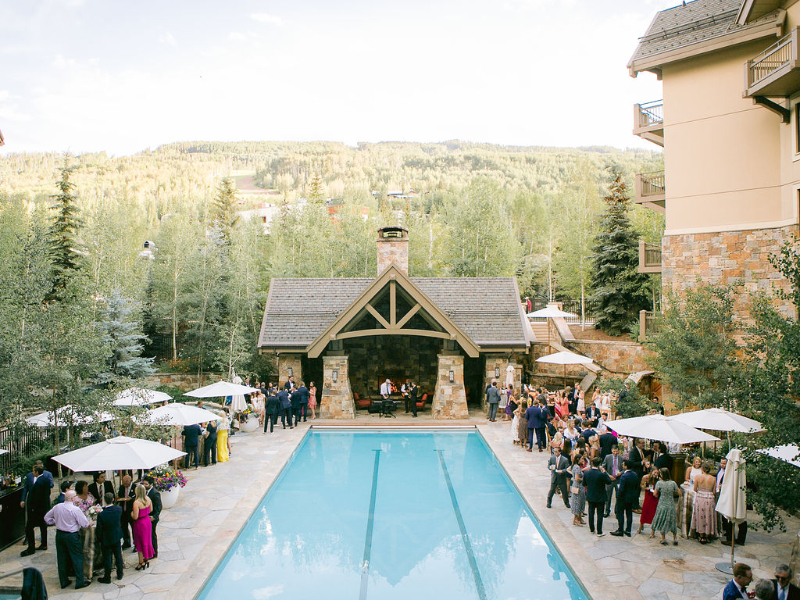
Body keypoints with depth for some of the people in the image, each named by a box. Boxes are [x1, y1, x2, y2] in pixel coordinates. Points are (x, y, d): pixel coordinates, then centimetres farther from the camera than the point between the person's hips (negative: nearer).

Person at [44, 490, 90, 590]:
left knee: (62, 558, 16)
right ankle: (80, 582, 9)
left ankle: (63, 581, 25)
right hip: (72, 536, -6)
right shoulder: (75, 509, -19)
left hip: (59, 534, 6)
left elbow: (47, 518, 14)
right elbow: (85, 524, -15)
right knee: (77, 558, 5)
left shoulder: (57, 507, -1)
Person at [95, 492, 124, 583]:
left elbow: (99, 530, -17)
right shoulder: (119, 509, -17)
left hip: (106, 539, -4)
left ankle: (107, 578, 24)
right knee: (118, 556, 19)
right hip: (117, 537, 4)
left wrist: (99, 539, 2)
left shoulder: (101, 515, -26)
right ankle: (120, 574, 32)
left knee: (107, 559, 11)